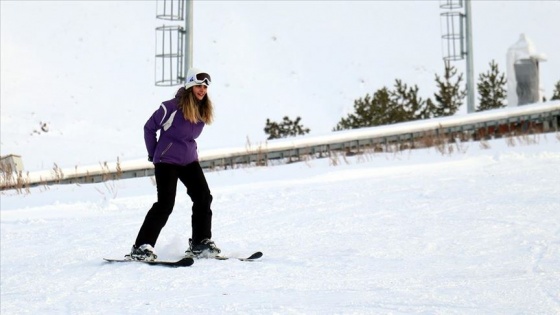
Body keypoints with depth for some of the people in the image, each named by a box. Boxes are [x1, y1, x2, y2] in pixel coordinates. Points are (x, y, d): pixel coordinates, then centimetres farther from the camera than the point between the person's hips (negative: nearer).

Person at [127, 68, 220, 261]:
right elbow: (149, 128, -6)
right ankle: (141, 247, -7)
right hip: (167, 161, -7)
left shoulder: (203, 110, 2)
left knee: (204, 198, -2)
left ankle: (200, 243, 9)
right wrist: (154, 154, 2)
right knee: (165, 203, -13)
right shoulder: (172, 107, -18)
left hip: (189, 160, 7)